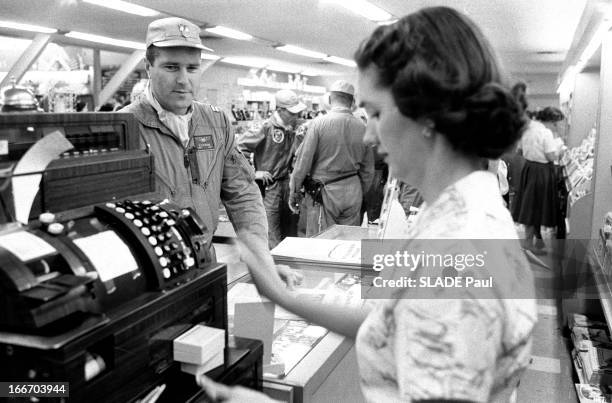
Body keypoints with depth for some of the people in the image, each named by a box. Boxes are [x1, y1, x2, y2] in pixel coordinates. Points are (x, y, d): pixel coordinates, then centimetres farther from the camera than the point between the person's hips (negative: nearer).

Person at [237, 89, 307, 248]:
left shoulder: (293, 129, 7)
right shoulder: (266, 128, -13)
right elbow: (238, 148, -14)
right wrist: (253, 173, -14)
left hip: (286, 183, 7)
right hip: (268, 187, -6)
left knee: (291, 232, 12)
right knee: (273, 239, -5)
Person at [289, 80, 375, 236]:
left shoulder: (318, 123, -10)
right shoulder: (362, 127, 0)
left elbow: (303, 161, -9)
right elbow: (368, 170, 7)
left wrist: (293, 193, 1)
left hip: (324, 191, -4)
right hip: (353, 191, 4)